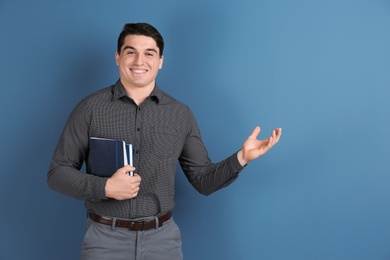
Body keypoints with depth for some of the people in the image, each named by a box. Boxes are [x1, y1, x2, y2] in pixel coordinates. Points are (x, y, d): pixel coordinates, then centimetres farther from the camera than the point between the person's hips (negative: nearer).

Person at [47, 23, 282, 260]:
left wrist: (241, 158, -11)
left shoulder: (181, 115, 2)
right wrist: (105, 187, -16)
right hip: (105, 238, -1)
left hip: (163, 238, 2)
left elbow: (203, 181, 4)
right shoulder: (90, 108, -3)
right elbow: (58, 172, -2)